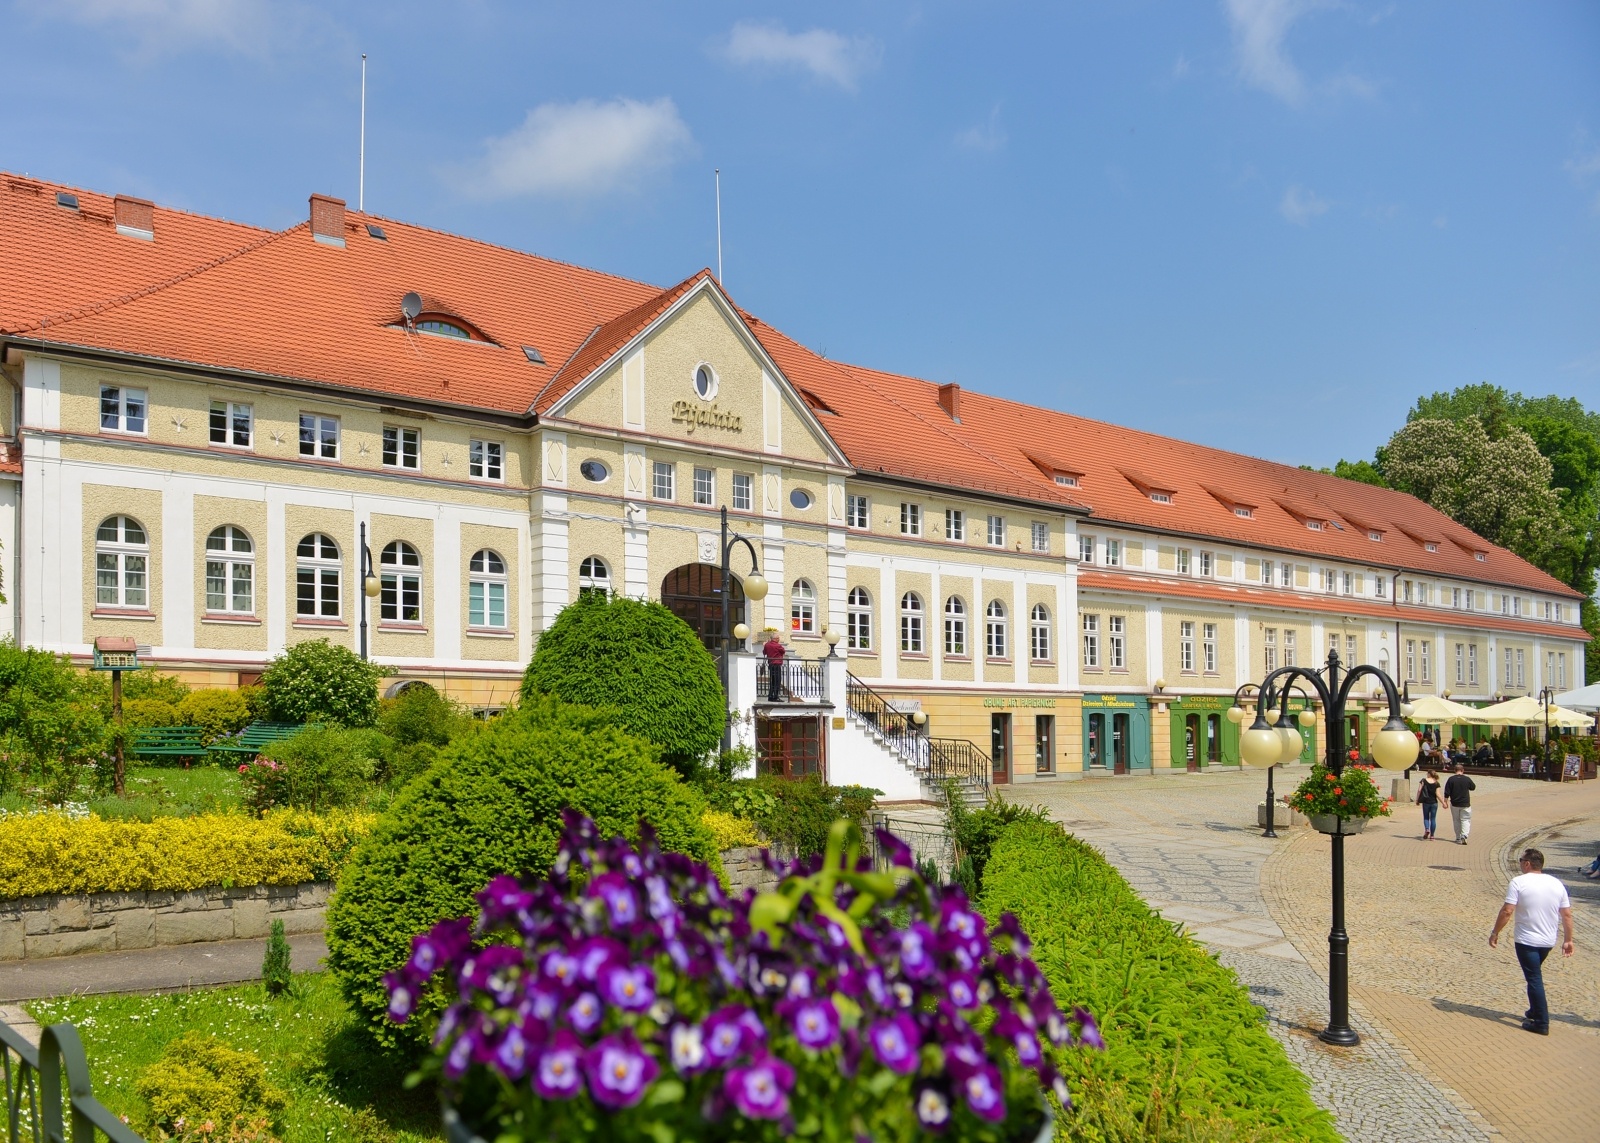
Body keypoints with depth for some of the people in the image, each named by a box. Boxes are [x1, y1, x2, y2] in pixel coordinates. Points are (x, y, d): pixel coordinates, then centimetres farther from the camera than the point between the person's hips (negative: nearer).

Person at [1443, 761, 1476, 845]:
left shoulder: (1451, 779, -7)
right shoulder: (1467, 779, -6)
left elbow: (1447, 792, -6)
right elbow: (1473, 787, 13)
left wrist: (1445, 802, 2)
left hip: (1454, 804, 1)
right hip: (1465, 804, -1)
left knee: (1456, 821, 12)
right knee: (1465, 820, 5)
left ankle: (1458, 838, 16)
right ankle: (1464, 836, -15)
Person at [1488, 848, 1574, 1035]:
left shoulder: (1519, 882, -14)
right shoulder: (1557, 884, 2)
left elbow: (1507, 911, -17)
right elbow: (1567, 915, 4)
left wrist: (1495, 933, -8)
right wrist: (1568, 940, 12)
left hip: (1526, 941, -6)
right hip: (1548, 941, 6)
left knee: (1534, 979, 0)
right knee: (1535, 976, 24)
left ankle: (1541, 1023, 1)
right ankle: (1535, 1011, 33)